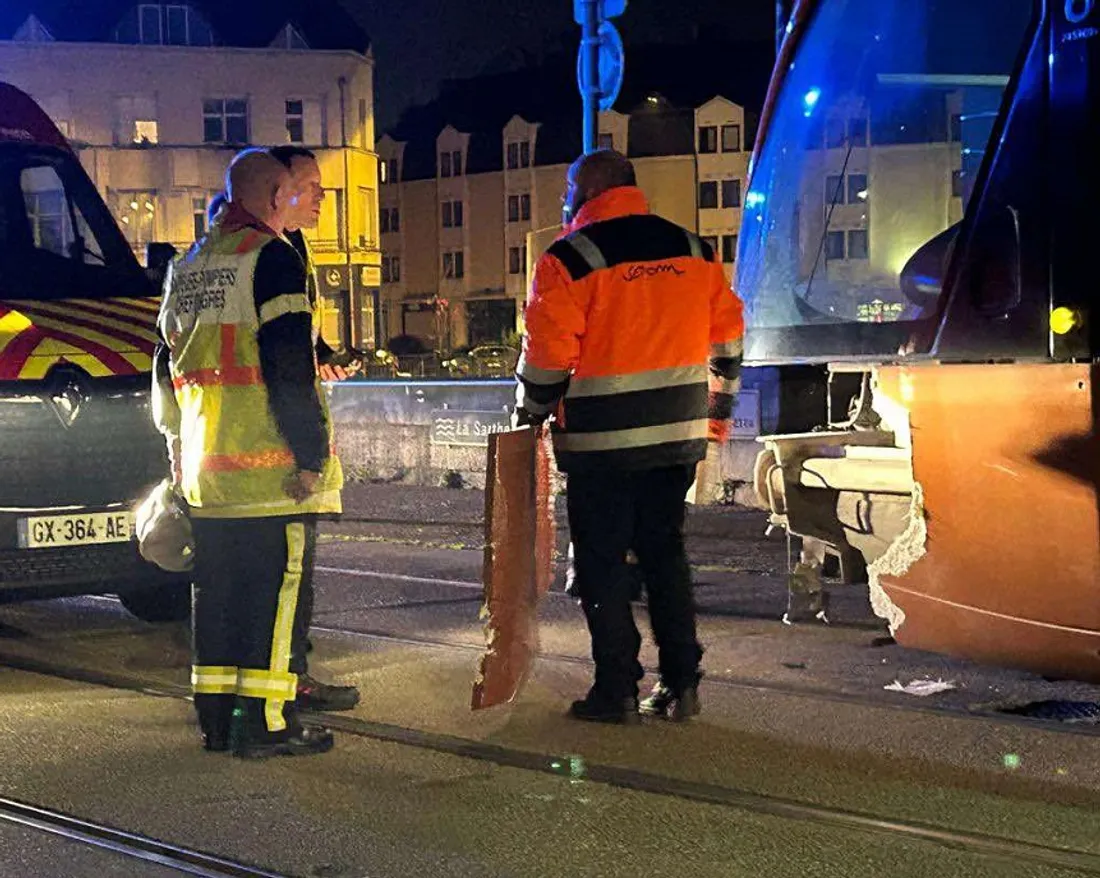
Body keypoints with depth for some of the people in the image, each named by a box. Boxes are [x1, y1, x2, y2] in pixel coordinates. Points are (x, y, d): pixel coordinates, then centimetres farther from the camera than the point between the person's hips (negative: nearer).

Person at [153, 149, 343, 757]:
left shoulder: (187, 268, 17)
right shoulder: (271, 258, -9)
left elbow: (167, 370, 22)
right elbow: (290, 367, -16)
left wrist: (178, 445, 28)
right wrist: (311, 455, -14)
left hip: (205, 472, 8)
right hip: (270, 467, -8)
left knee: (217, 590, 12)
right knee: (273, 589, -5)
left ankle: (216, 716, 16)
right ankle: (264, 721, -6)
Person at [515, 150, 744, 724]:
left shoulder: (570, 259, -9)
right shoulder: (693, 251, 9)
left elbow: (547, 354, -11)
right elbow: (726, 335, 13)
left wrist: (531, 416, 5)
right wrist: (720, 408, 23)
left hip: (603, 441, -5)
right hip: (679, 437, 6)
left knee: (601, 563, 4)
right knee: (665, 553, 14)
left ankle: (617, 689, 5)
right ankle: (681, 686, 13)